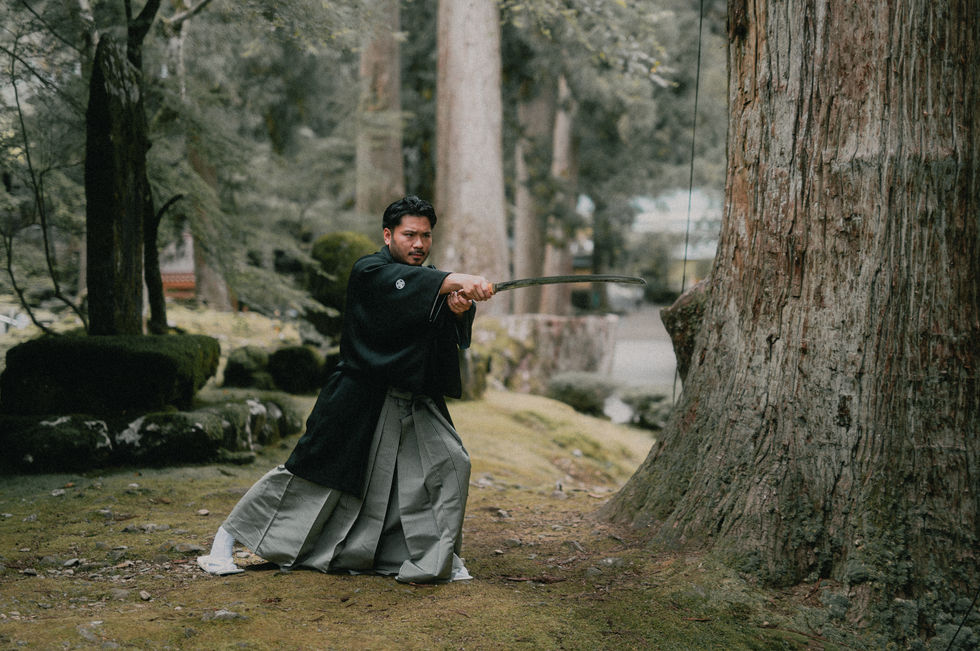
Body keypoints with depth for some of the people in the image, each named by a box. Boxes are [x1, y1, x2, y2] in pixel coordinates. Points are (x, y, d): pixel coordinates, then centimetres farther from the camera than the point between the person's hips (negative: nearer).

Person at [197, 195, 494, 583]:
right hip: (359, 399, -6)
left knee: (449, 464, -7)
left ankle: (440, 557, 10)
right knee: (311, 474, -2)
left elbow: (457, 332, -6)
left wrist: (461, 306, -31)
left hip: (416, 403, 6)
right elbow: (402, 283, -33)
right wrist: (456, 281, -48)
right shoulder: (369, 272, -9)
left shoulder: (433, 279, 10)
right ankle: (225, 539, 11)